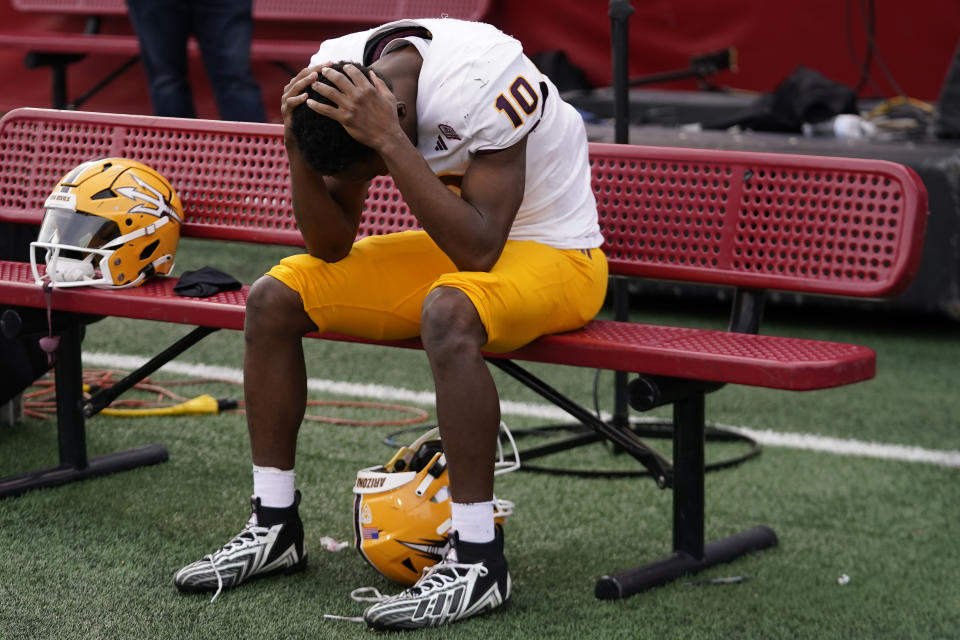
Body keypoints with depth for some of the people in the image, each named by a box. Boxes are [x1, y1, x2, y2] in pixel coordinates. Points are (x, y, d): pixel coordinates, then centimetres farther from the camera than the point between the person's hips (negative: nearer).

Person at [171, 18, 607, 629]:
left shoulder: (483, 81, -31)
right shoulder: (343, 71, -11)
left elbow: (479, 249, -35)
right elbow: (331, 246, -5)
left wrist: (390, 141, -39)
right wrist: (299, 143, -21)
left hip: (552, 251, -7)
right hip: (454, 248, 7)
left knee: (447, 312, -38)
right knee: (273, 298, -5)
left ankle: (479, 559, -29)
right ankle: (275, 528, 7)